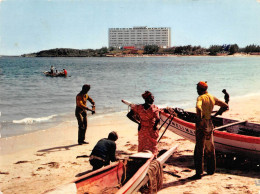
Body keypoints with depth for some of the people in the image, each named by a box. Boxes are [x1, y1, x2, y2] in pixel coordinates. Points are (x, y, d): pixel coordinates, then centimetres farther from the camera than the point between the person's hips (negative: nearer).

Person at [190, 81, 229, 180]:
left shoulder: (201, 98, -12)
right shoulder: (212, 98, 9)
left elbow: (198, 108, -35)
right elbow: (226, 106, 15)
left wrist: (199, 119, -30)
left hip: (202, 124, -7)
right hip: (210, 124, 7)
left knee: (199, 149, -4)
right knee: (210, 148, 18)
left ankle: (199, 173, -4)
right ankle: (211, 169, 28)